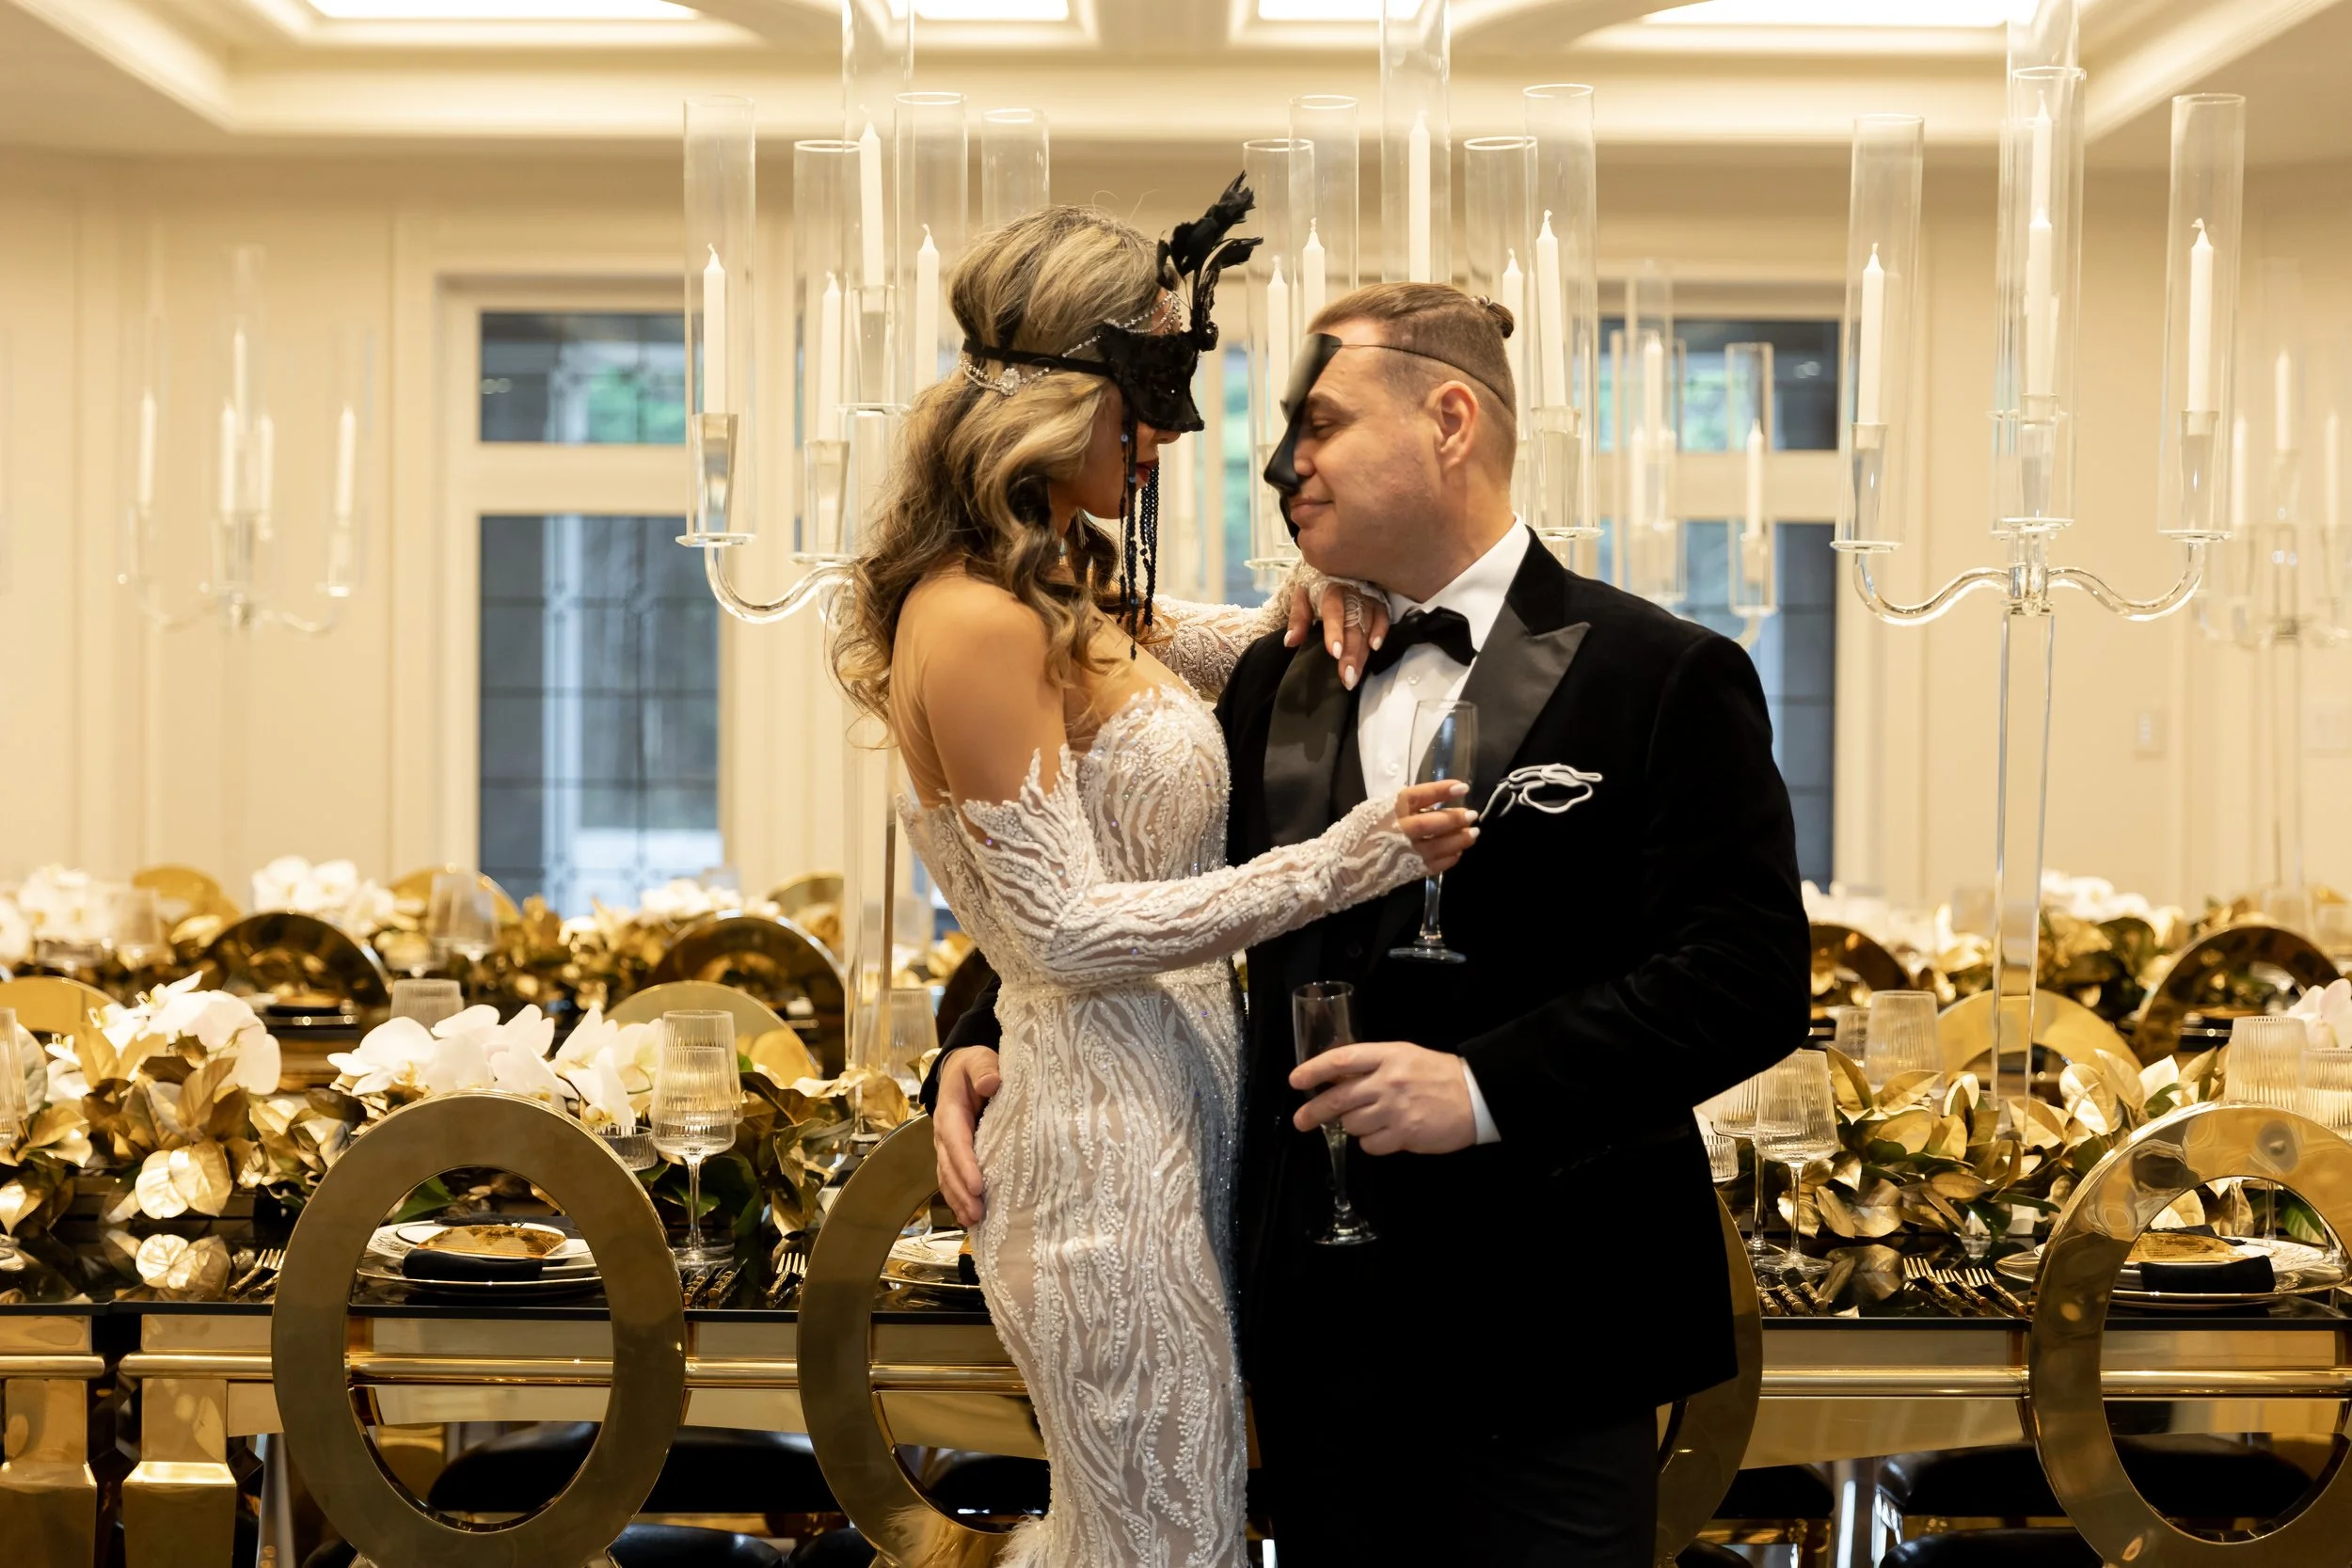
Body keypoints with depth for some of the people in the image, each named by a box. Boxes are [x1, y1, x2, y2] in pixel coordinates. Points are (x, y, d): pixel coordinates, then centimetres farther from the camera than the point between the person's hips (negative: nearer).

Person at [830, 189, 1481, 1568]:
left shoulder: (1080, 579, 10)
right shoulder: (977, 622, -19)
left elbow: (1217, 656, 28)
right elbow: (1069, 931, -20)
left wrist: (1305, 608, 4)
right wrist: (1344, 863, -22)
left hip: (1178, 1096, 10)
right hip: (1108, 1130, -10)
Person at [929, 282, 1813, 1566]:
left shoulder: (1663, 679, -6)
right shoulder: (1275, 686, 13)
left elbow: (1751, 977, -14)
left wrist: (1489, 1087, -22)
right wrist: (984, 1043, 1)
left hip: (1543, 1329, -5)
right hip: (1318, 1329, 5)